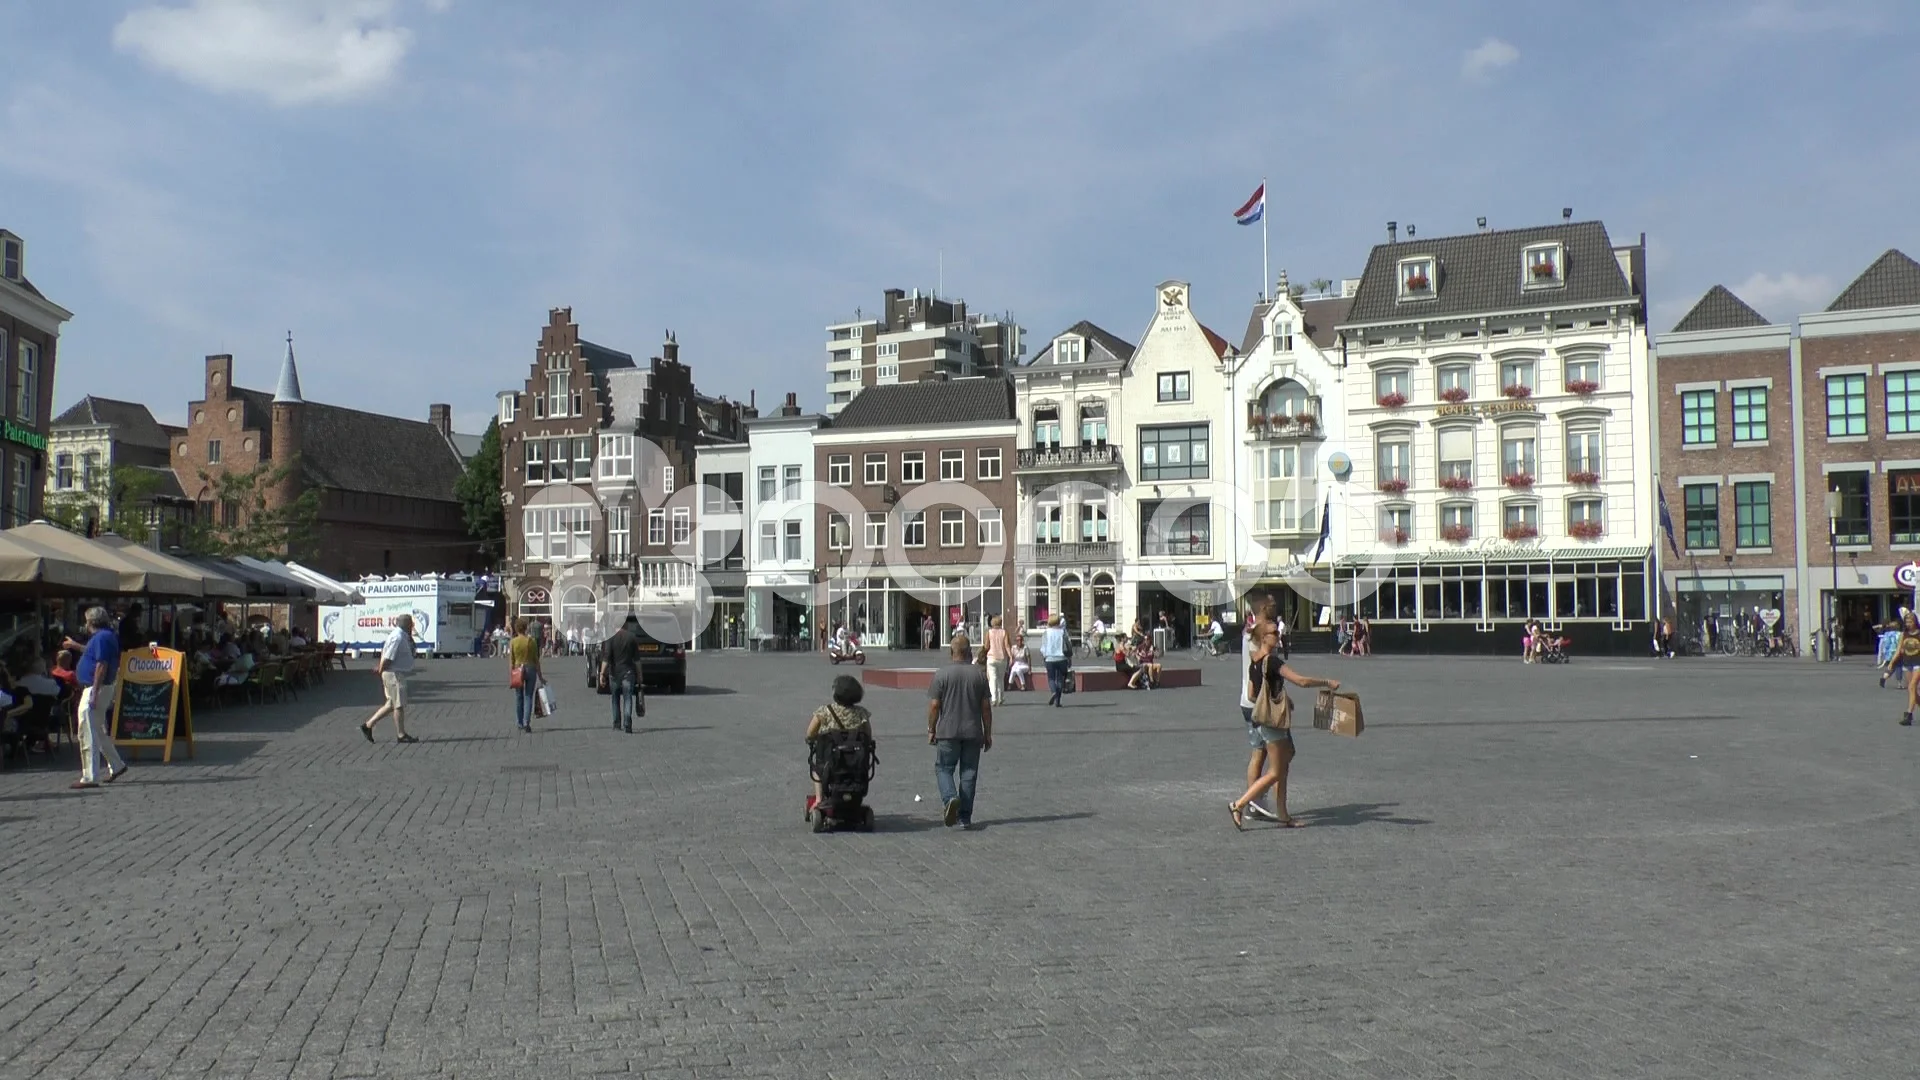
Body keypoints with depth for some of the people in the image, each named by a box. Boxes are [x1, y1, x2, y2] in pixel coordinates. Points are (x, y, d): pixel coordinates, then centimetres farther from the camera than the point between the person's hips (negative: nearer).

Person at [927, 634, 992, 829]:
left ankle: (950, 798, -19)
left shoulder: (941, 674, -6)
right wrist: (988, 734, 11)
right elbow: (986, 706, 3)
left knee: (943, 768, 9)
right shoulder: (979, 674, 2)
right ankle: (965, 817, 9)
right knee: (969, 773, 8)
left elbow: (934, 705, -7)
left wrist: (931, 730, 5)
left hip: (947, 732, -2)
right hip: (973, 732, 2)